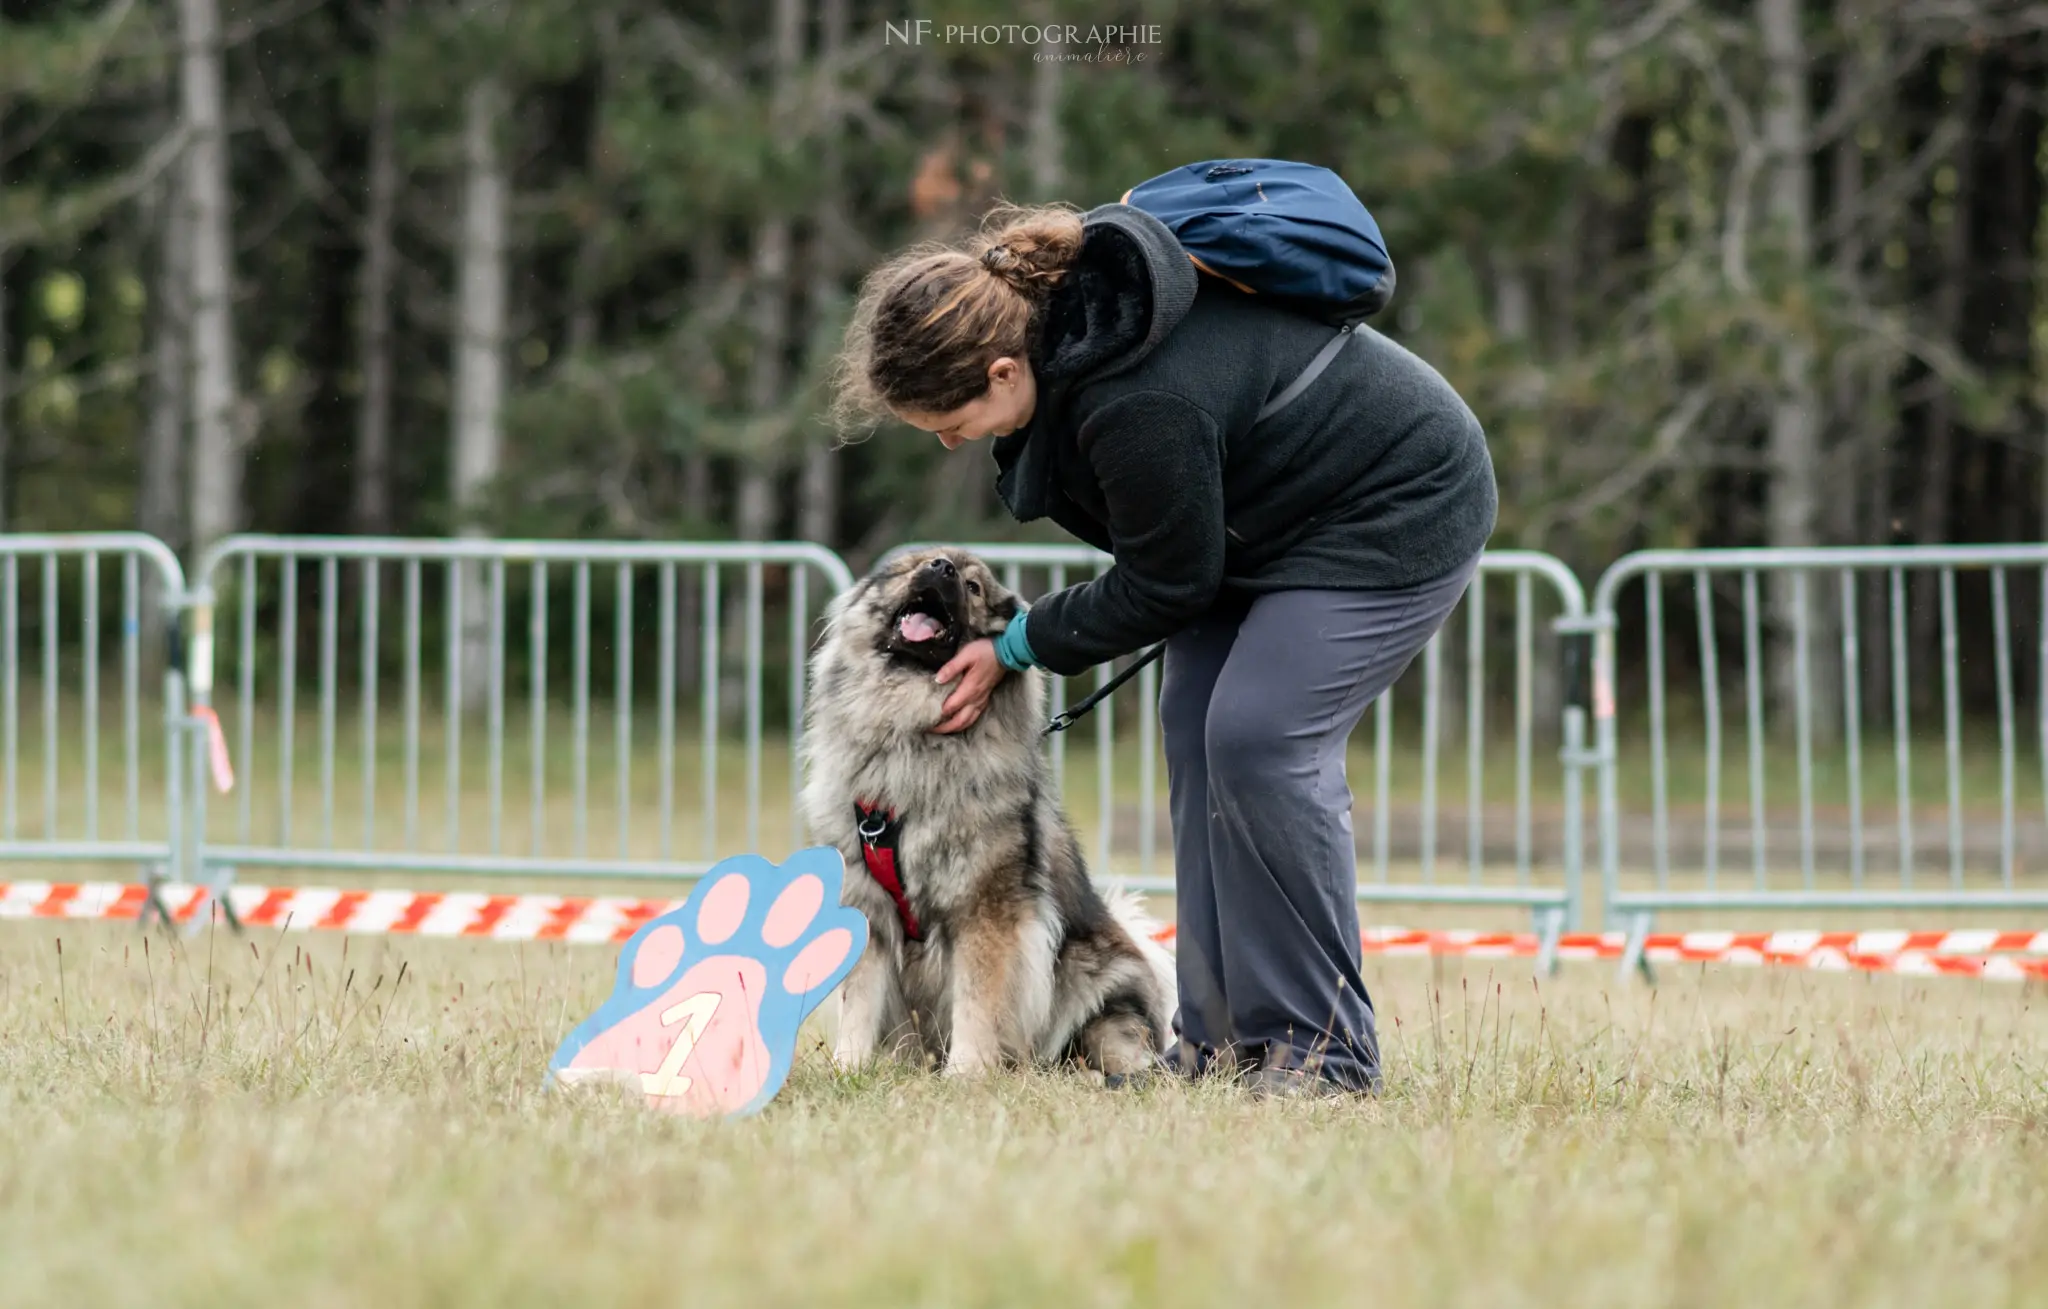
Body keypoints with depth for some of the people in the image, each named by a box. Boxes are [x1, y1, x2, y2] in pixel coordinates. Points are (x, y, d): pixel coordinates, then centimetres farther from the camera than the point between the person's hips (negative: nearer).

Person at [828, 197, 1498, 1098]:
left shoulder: (1143, 408, -38)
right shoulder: (1051, 291, -11)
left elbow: (1167, 586, -21)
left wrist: (1018, 648, -8)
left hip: (1398, 517, -10)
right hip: (1277, 507, 10)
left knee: (1261, 739, -18)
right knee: (1195, 727, 2)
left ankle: (1325, 1050, -11)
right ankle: (1222, 1038, 5)